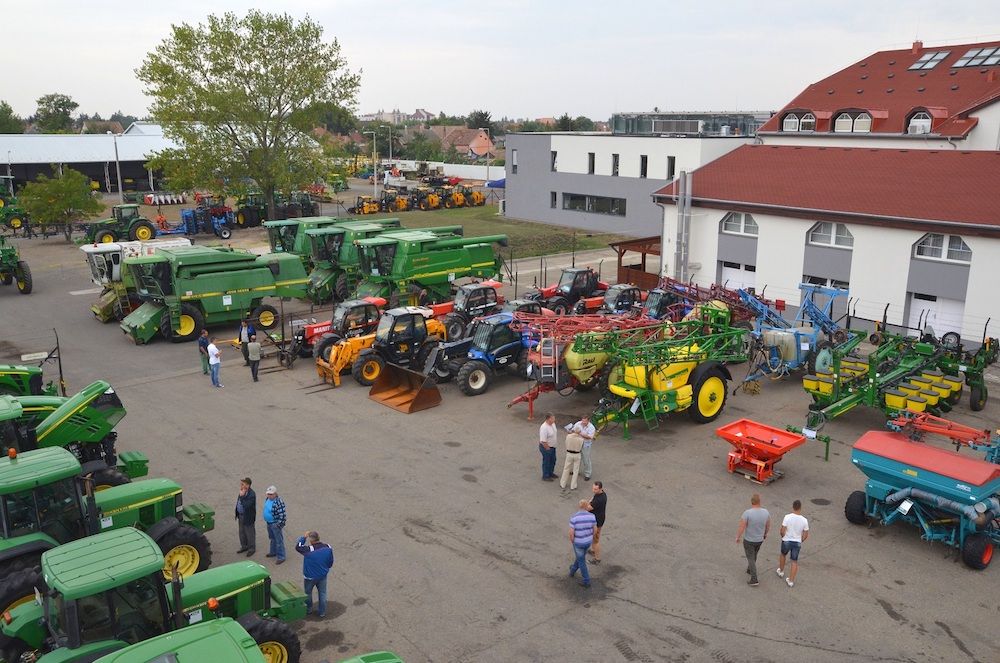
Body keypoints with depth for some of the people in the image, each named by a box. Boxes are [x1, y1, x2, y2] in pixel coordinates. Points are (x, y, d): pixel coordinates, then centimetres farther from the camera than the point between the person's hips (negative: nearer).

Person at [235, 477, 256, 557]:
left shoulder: (252, 494, -26)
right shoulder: (242, 491, 0)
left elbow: (246, 505, -34)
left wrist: (242, 496, -31)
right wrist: (237, 515, 16)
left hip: (248, 518, -8)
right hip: (241, 516, 8)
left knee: (250, 534, 8)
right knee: (242, 532, 21)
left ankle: (252, 549, 24)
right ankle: (244, 546, 38)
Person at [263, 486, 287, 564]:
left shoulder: (279, 502, -28)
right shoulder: (267, 499, 0)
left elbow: (282, 515, -25)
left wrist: (279, 524, -22)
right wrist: (266, 520, 21)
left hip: (275, 524, -9)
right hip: (269, 523, 9)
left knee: (279, 541, 2)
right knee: (272, 539, 26)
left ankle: (281, 557, 12)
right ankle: (273, 552, 45)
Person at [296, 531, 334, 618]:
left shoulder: (309, 550, -31)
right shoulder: (328, 548, -16)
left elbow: (298, 547, -13)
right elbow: (330, 563, -3)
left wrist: (303, 537, -2)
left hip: (310, 577, -3)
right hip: (323, 576, 3)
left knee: (308, 593, 23)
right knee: (322, 594, 21)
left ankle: (308, 610, 41)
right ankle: (322, 612, 31)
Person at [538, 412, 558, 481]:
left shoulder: (553, 424, -4)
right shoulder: (544, 428, -32)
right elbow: (543, 441, -29)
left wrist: (553, 447, 15)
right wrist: (548, 449, -18)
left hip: (552, 446, 9)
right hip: (546, 447, -9)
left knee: (553, 460, 24)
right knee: (546, 462, 9)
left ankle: (551, 473, 45)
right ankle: (545, 476, 27)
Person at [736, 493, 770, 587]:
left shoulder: (747, 513, -31)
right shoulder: (765, 512, -18)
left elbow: (741, 528, -25)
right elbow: (768, 526, 0)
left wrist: (738, 537, -5)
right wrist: (765, 533, 21)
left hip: (748, 540, -4)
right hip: (759, 539, 4)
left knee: (751, 559, 11)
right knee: (754, 555, 30)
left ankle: (754, 580, 12)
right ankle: (749, 569, 50)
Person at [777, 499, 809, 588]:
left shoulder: (787, 517, -19)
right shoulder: (804, 520, -12)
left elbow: (782, 531, -17)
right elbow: (806, 535, -4)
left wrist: (784, 537, 4)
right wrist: (800, 541, 14)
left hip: (786, 541, -1)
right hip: (797, 543, 1)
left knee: (783, 555, 28)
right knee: (794, 562, 14)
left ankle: (781, 572, 45)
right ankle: (791, 581, 17)